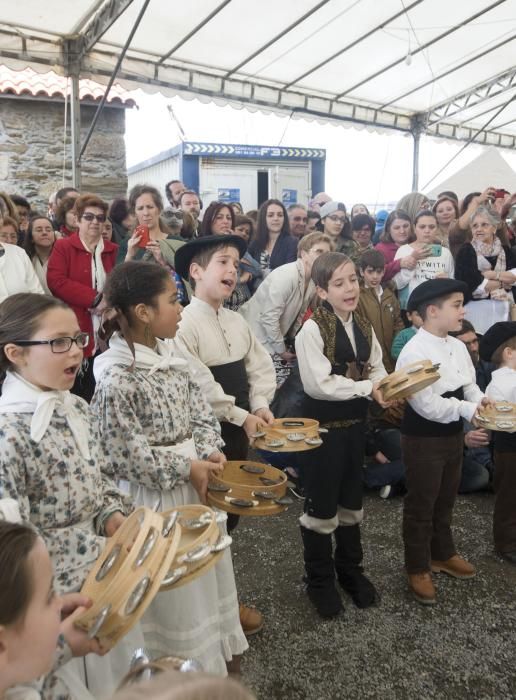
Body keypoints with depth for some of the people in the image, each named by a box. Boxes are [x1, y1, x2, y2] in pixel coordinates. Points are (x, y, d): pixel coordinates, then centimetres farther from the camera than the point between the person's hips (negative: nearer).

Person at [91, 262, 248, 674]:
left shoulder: (169, 357, 0)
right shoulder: (116, 379, -25)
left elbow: (200, 411, 6)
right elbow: (125, 455, -22)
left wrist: (209, 452, -11)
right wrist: (186, 468, -17)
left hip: (193, 485, 8)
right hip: (156, 499, -8)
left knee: (205, 573, 24)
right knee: (173, 589, 12)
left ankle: (211, 655, 49)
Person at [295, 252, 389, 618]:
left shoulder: (364, 328, 5)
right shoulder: (312, 330, -16)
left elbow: (376, 369, 8)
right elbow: (319, 384, -22)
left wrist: (385, 386, -14)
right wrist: (368, 388, -20)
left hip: (355, 422, 6)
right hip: (323, 424, -6)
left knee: (352, 501, 19)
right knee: (321, 505, 7)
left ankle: (350, 569, 39)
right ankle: (320, 581, 26)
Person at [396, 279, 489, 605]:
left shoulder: (458, 346, 2)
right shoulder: (414, 351, -23)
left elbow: (468, 384, 9)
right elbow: (427, 405, -26)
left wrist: (479, 399, -11)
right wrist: (466, 409, -22)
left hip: (453, 435, 8)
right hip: (423, 439, -8)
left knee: (446, 501, 23)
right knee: (420, 505, 8)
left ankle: (442, 554, 44)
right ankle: (418, 569, 26)